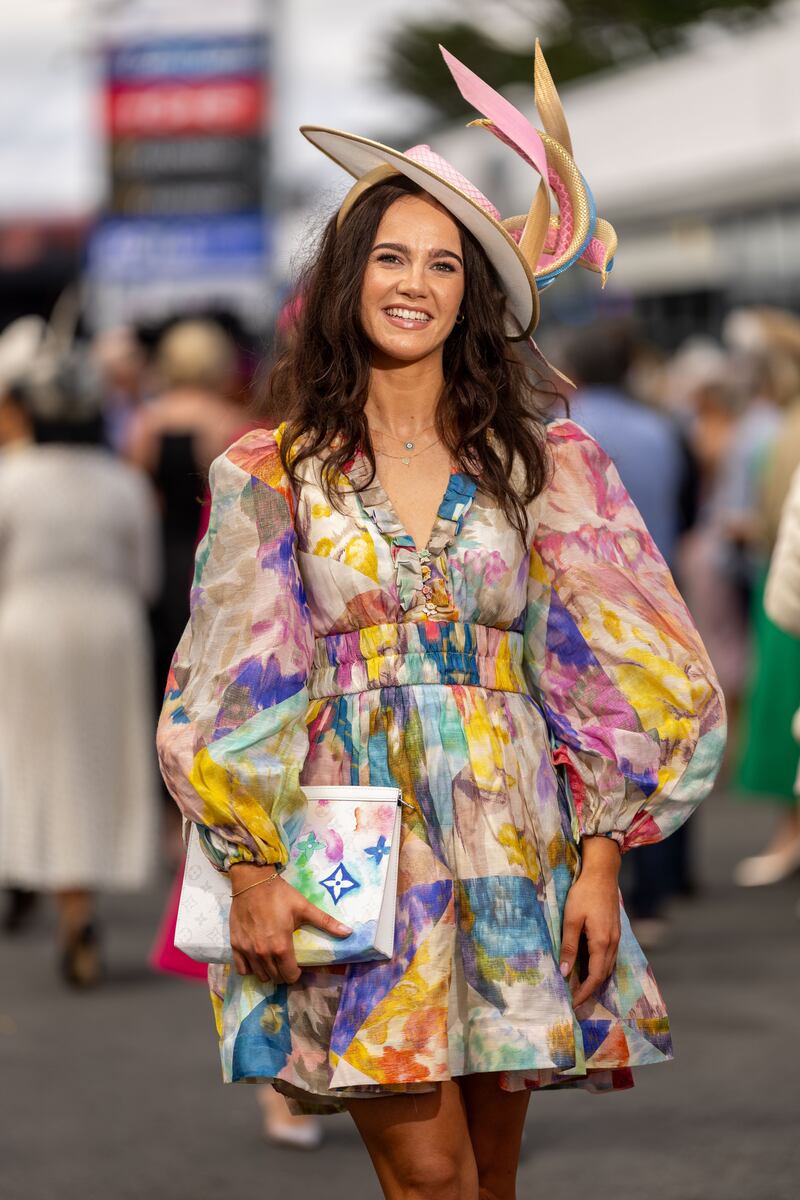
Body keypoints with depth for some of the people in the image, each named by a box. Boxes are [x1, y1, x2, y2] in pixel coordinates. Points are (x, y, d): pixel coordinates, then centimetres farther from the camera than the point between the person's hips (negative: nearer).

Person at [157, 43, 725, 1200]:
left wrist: (600, 861, -2)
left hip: (513, 841, 2)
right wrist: (252, 868, -6)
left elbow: (601, 670, 5)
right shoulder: (273, 472, 5)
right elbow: (235, 688, 2)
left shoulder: (539, 462, 7)